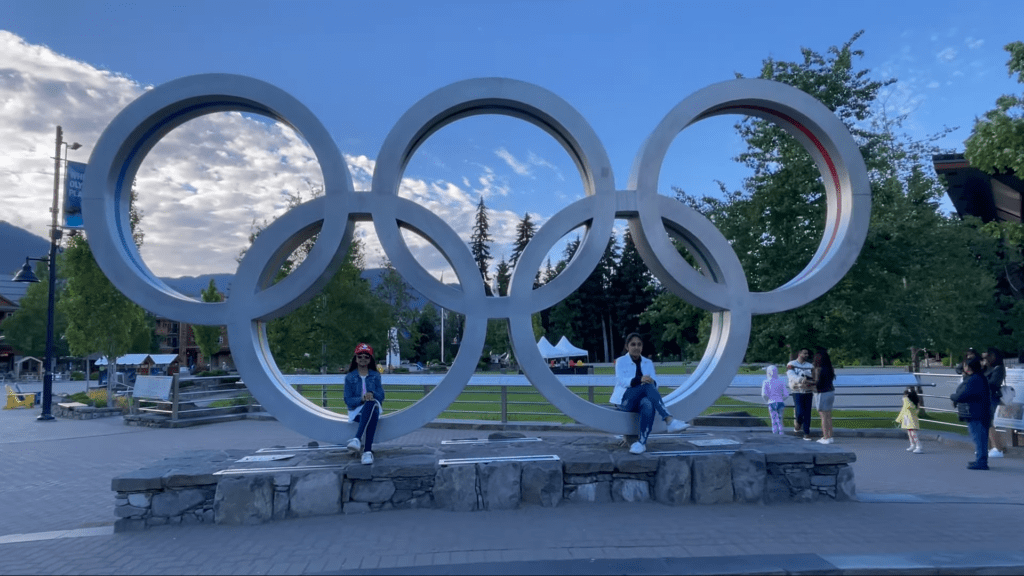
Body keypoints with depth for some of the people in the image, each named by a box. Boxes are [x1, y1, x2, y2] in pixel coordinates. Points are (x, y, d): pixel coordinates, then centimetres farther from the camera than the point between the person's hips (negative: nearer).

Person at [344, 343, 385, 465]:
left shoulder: (375, 376, 18)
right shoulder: (349, 377, 13)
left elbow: (381, 396, 8)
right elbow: (348, 400, 3)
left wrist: (372, 394, -16)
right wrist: (361, 399, -18)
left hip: (374, 408, 1)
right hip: (356, 411, -1)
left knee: (371, 404, -41)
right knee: (372, 416, -40)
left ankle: (357, 439, -55)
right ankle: (367, 451, -56)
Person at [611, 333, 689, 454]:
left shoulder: (648, 363, 18)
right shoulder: (621, 361, 8)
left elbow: (654, 384, 4)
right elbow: (621, 380, -12)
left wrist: (652, 382, -22)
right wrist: (640, 380, -30)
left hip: (643, 399, 3)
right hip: (625, 400, -2)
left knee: (648, 405, -38)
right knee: (647, 386, -34)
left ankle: (642, 442, -44)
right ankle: (670, 421, -46)